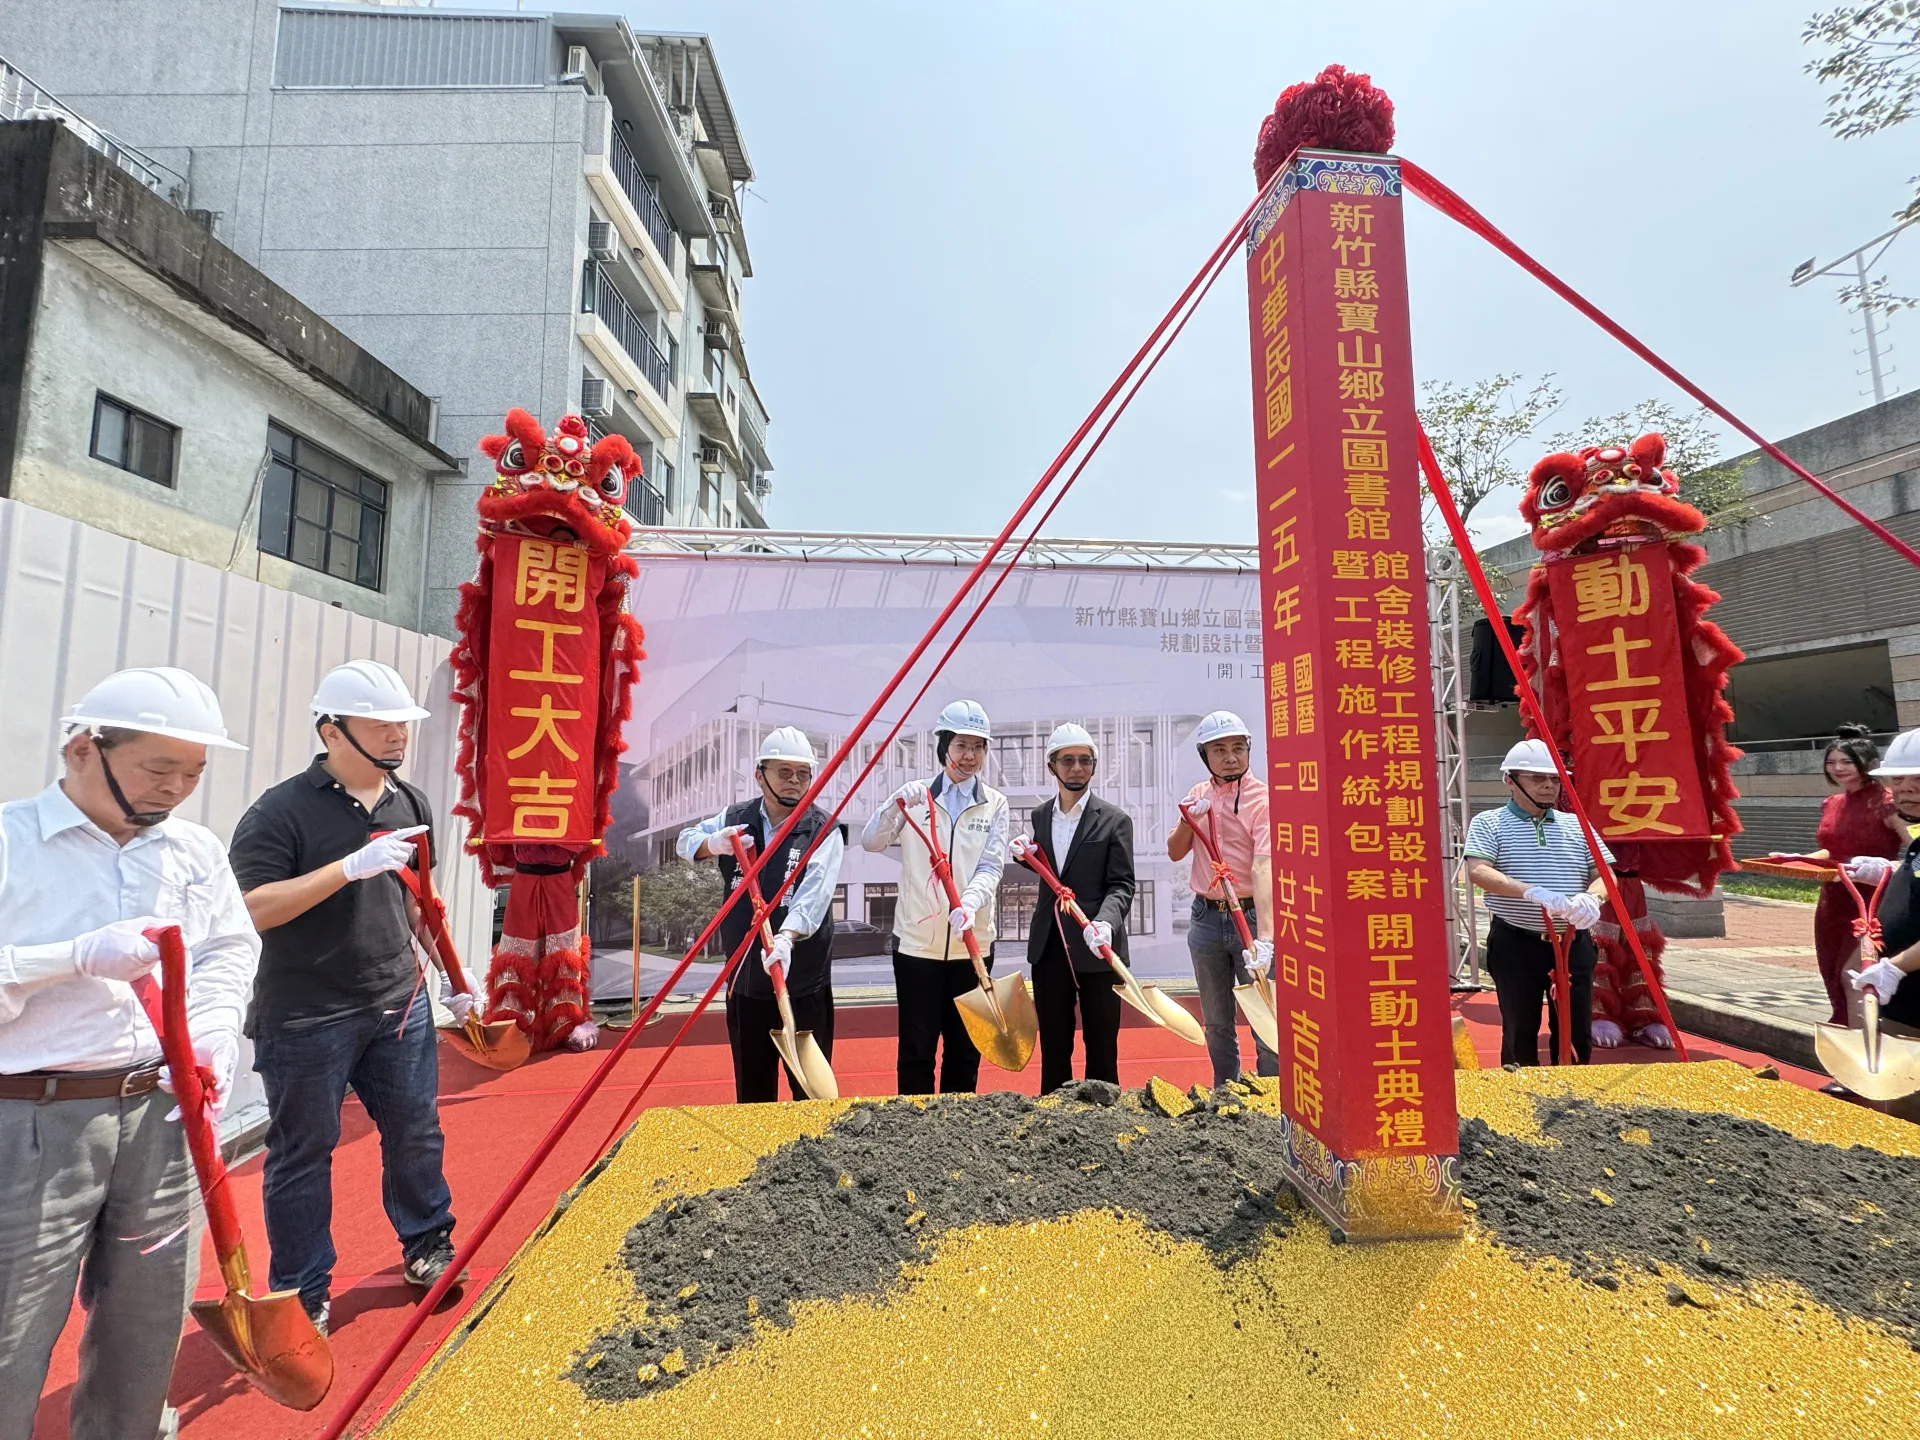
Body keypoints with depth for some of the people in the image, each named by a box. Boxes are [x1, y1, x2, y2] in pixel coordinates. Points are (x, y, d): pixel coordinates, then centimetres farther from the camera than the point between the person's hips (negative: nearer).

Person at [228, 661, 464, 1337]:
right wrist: (351, 866, -29)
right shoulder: (282, 810, -11)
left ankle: (426, 1246, 35)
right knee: (303, 1153, 9)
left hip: (399, 1005, 5)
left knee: (416, 1133, 14)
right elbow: (252, 909, -19)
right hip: (305, 1018, -5)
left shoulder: (411, 805, 6)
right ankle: (302, 1294, 28)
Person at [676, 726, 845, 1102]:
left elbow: (814, 894, -23)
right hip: (744, 980, 4)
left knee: (811, 1089, 3)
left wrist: (786, 938, -41)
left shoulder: (823, 831, -9)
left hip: (802, 984, -4)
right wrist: (714, 844, -10)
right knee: (751, 1089, 18)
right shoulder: (735, 819, 5)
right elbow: (686, 840, 13)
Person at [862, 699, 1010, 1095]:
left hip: (972, 944, 2)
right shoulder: (915, 795, 0)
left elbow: (991, 867, -6)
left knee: (965, 1048, 12)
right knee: (916, 1048, 6)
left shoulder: (995, 804, 3)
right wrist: (895, 805, -27)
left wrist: (969, 905, -26)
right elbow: (871, 842, -8)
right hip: (916, 942, -1)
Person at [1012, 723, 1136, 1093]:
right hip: (1049, 947, 4)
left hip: (1096, 949, -4)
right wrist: (1026, 855, -1)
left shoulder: (1114, 820, -5)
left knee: (1101, 1046, 7)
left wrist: (1105, 923, -27)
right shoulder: (1040, 815, 9)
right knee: (1053, 1045, 14)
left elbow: (1122, 885, -9)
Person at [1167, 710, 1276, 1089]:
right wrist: (1188, 821, -11)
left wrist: (1265, 937, -33)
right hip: (1206, 919, 5)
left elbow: (1263, 867, -23)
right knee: (1216, 1026, 16)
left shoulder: (1262, 798, -11)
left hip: (1250, 916, -5)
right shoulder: (1199, 795, 8)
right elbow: (1175, 853, 10)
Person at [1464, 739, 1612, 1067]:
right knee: (1520, 1032, 7)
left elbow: (1603, 873, 6)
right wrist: (1531, 892, -32)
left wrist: (1592, 896, -18)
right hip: (1516, 944, -4)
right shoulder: (1489, 823, -4)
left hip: (1574, 943, 4)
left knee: (1578, 1032, 12)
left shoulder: (1576, 825, 9)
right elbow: (1477, 871, -18)